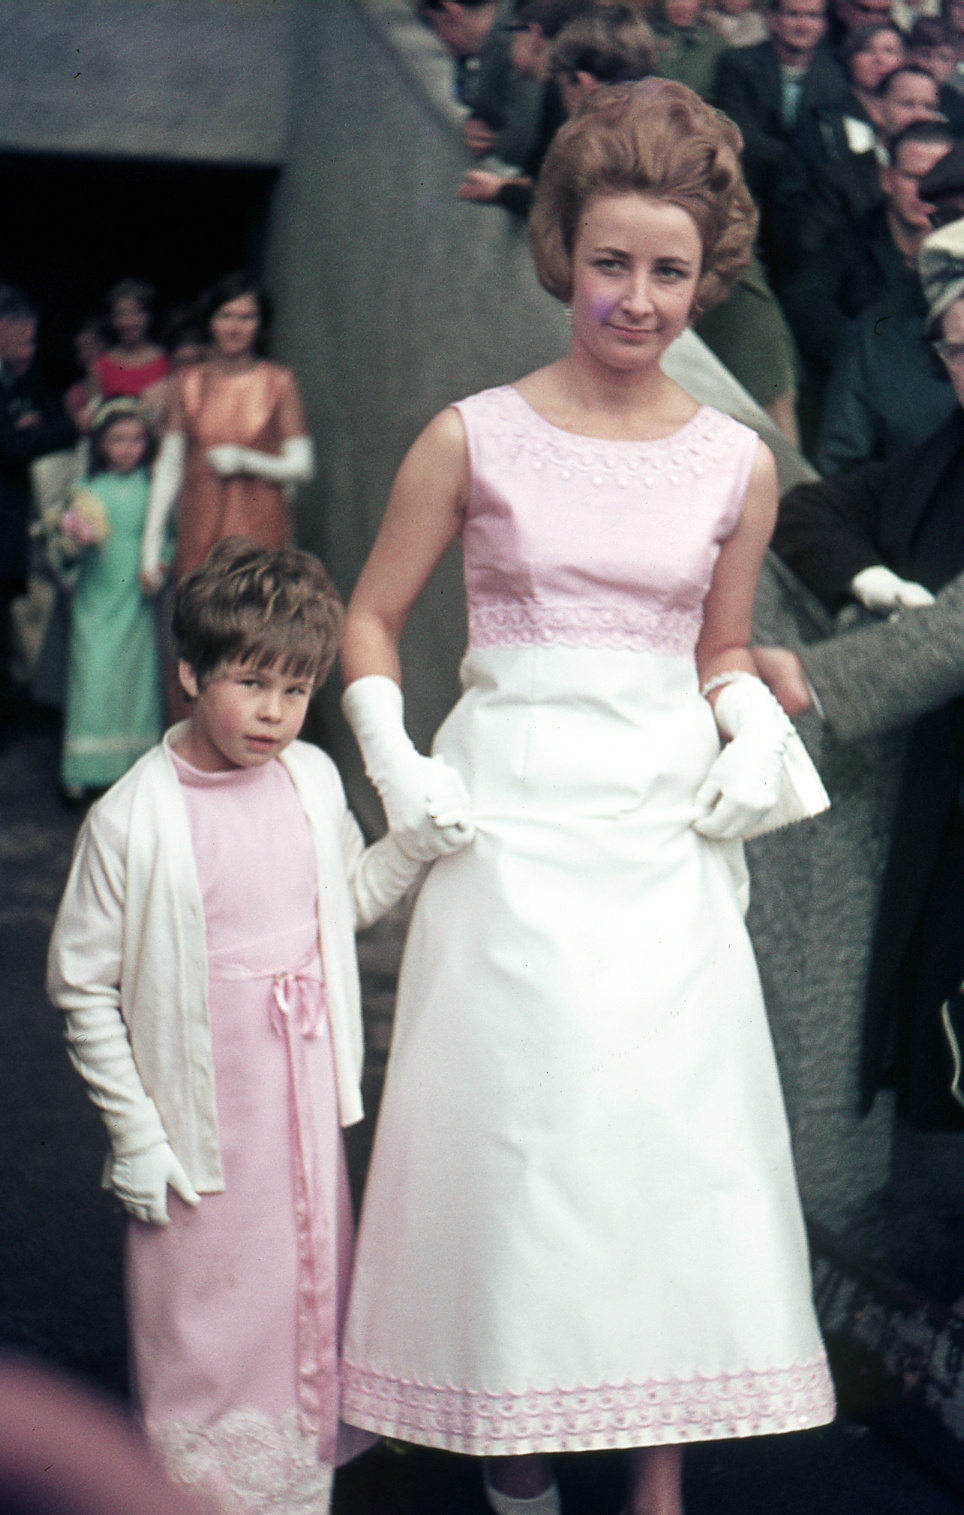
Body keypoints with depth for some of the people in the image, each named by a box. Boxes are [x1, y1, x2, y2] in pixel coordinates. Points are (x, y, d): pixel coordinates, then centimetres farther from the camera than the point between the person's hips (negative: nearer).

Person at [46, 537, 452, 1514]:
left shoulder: (311, 780, -1)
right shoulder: (132, 820, -17)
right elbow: (82, 985, -11)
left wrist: (420, 837, -1)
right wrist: (134, 1133, -11)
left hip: (306, 1111, 5)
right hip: (201, 1130, -5)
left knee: (313, 1297, 18)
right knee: (205, 1326, 7)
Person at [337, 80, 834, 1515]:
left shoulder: (737, 464, 5)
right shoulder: (475, 438, -2)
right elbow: (371, 620, 6)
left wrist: (754, 726, -2)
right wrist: (395, 763, -7)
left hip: (670, 830, 2)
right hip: (512, 822, -2)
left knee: (677, 1125, 3)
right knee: (517, 1117, 2)